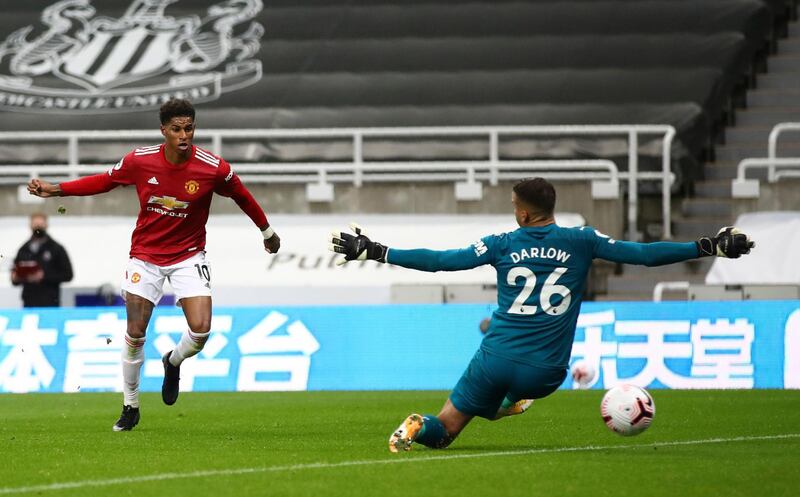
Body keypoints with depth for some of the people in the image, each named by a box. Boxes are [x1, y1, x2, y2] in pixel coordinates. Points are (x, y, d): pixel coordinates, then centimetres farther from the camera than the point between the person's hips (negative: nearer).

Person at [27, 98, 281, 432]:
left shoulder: (214, 169, -17)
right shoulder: (140, 161, -13)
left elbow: (242, 196, 2)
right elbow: (105, 181, 6)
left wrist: (267, 232, 16)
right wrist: (56, 189, 3)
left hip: (188, 256, -1)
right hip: (145, 256, 1)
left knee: (201, 329, -16)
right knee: (135, 333, -4)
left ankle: (173, 362, 22)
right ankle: (130, 407, 16)